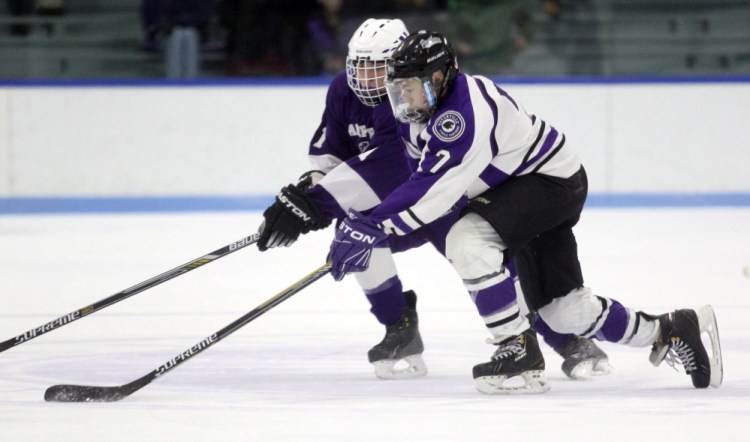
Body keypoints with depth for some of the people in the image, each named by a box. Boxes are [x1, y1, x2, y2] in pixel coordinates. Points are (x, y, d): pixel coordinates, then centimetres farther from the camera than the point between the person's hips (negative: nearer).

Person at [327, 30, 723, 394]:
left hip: (553, 181, -10)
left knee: (466, 240, -28)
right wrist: (361, 223, -6)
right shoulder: (420, 111, 0)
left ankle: (519, 353, -21)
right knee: (563, 309, 8)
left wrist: (374, 228, -34)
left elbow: (432, 190, -34)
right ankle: (670, 332, 25)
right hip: (518, 189, 10)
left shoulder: (465, 113, -30)